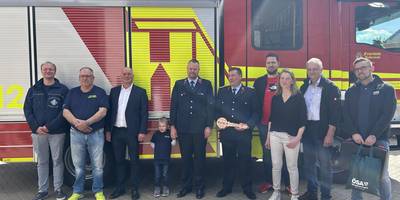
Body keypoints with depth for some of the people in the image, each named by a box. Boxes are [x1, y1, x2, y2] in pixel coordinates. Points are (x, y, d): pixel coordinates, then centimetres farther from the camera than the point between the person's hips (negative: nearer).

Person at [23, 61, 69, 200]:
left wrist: (50, 126, -14)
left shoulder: (62, 89, 1)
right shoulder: (33, 90, 11)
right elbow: (27, 110, 6)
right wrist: (36, 127, -8)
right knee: (42, 162, 10)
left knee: (57, 160, 5)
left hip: (57, 132, -2)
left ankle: (58, 189, 16)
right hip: (38, 132, 3)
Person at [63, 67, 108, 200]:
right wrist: (77, 123, -16)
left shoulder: (100, 92, 0)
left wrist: (87, 122, -21)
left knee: (97, 165, 5)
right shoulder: (72, 92, 9)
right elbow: (65, 111, 2)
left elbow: (103, 111, -10)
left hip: (96, 134, -2)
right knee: (78, 165, 11)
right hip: (76, 134, 2)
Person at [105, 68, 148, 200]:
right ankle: (119, 187, 24)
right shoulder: (114, 91, 10)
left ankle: (134, 188, 16)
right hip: (116, 131, 4)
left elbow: (144, 113, -4)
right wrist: (108, 130, 5)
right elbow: (109, 111, 9)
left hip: (132, 132, -3)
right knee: (119, 160, 12)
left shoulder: (140, 92, -1)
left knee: (134, 160, 4)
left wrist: (142, 132, -10)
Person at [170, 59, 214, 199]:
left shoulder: (206, 84, 3)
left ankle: (199, 187, 20)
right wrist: (173, 126, 1)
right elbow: (174, 106, 6)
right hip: (183, 128, 1)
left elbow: (210, 106, 0)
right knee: (186, 158, 9)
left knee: (199, 158, 7)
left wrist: (209, 126, -6)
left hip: (200, 128, -1)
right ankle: (186, 186, 22)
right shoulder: (179, 84, 7)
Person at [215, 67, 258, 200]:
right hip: (226, 133, 2)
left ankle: (247, 188, 23)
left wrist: (248, 125, -13)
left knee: (245, 161, 6)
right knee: (228, 160, 12)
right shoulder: (222, 91, 10)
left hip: (244, 133, -2)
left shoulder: (250, 92, 2)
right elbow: (216, 109, 12)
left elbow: (255, 112, 0)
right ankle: (226, 187, 26)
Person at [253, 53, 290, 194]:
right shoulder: (259, 81, 8)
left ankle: (288, 183, 16)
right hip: (264, 124, 2)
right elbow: (255, 102, 8)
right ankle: (268, 182, 23)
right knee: (267, 154, 11)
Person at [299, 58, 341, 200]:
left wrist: (330, 134, -17)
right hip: (307, 131, 6)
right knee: (308, 163, 14)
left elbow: (335, 112, -13)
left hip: (323, 131, -6)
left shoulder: (330, 87, -9)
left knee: (325, 165, 3)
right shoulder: (304, 87, 9)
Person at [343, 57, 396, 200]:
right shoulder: (351, 91, 10)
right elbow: (346, 115, 4)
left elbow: (388, 115, -8)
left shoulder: (386, 89, 1)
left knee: (382, 175, 3)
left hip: (379, 140, -2)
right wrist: (353, 133, -11)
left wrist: (374, 135, -16)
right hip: (356, 140, 3)